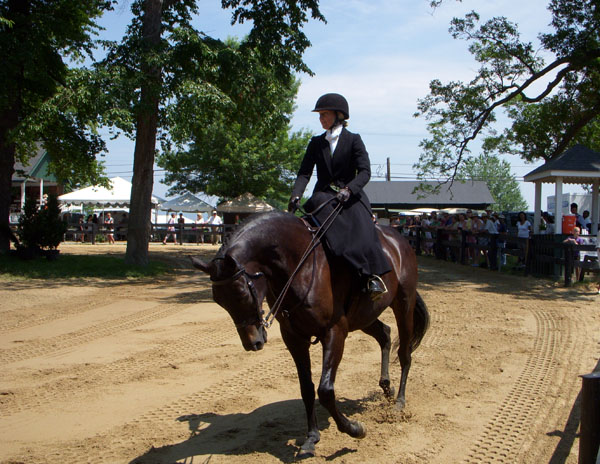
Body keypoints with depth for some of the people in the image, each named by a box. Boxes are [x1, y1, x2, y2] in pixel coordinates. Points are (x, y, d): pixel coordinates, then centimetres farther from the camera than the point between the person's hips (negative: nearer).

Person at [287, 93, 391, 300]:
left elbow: (364, 172, -8)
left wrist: (348, 190, -27)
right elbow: (304, 173, 6)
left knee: (362, 229, -33)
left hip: (351, 197, -2)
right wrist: (296, 196, -14)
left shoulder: (353, 140, 5)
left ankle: (373, 277, -38)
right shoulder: (316, 143, 16)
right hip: (323, 197, 3)